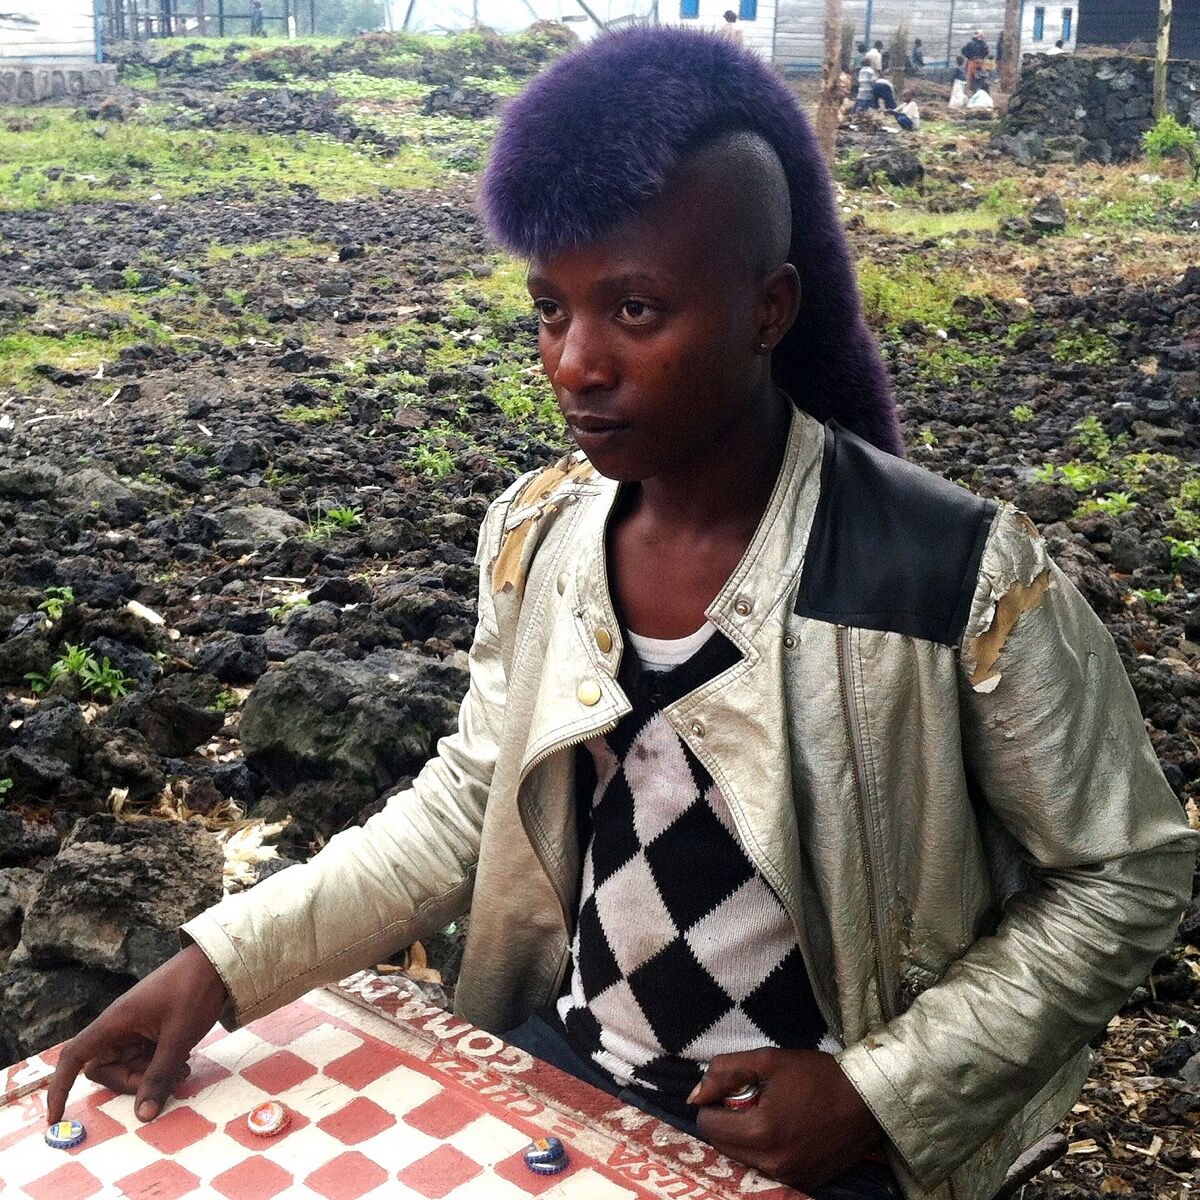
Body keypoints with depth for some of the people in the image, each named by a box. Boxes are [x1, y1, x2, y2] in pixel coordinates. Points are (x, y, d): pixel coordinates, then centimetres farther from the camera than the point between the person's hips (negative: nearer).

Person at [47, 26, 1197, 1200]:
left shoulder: (960, 578, -22)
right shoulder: (533, 535, -7)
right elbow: (473, 798, 3)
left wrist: (881, 1095, -17)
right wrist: (225, 959, -6)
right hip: (551, 1061, 4)